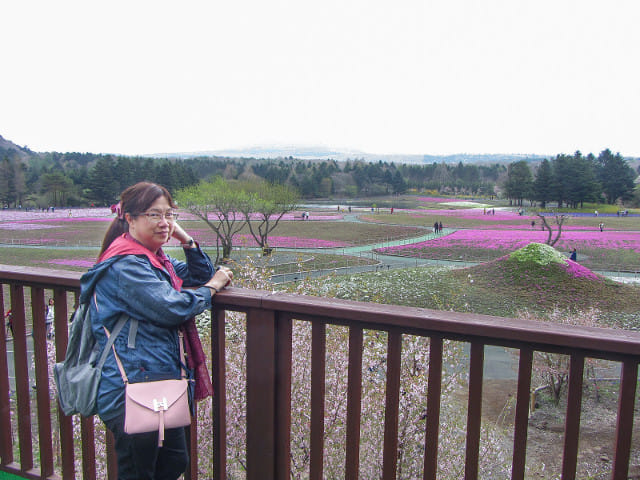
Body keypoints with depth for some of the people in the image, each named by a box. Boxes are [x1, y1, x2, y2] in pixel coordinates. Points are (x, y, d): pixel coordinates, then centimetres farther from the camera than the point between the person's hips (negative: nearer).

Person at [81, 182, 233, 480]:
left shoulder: (155, 259, 14)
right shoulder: (125, 265, -17)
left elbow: (200, 276, 17)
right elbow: (172, 307, -24)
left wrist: (186, 239, 3)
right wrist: (211, 287, -7)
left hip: (160, 381, 10)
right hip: (133, 390, -10)